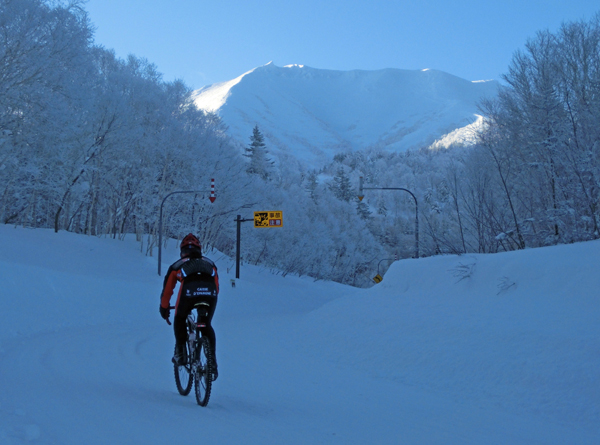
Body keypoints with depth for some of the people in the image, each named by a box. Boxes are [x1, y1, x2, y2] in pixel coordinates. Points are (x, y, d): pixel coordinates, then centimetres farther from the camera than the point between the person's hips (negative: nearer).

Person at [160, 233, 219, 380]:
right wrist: (210, 304, 58)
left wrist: (164, 308, 52)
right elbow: (216, 287, 44)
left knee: (179, 320, 28)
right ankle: (212, 362, 15)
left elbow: (167, 289, 37)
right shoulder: (210, 264, 38)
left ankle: (180, 352, 18)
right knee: (207, 325, 24)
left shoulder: (177, 265, 32)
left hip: (188, 291, -2)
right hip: (210, 293, 2)